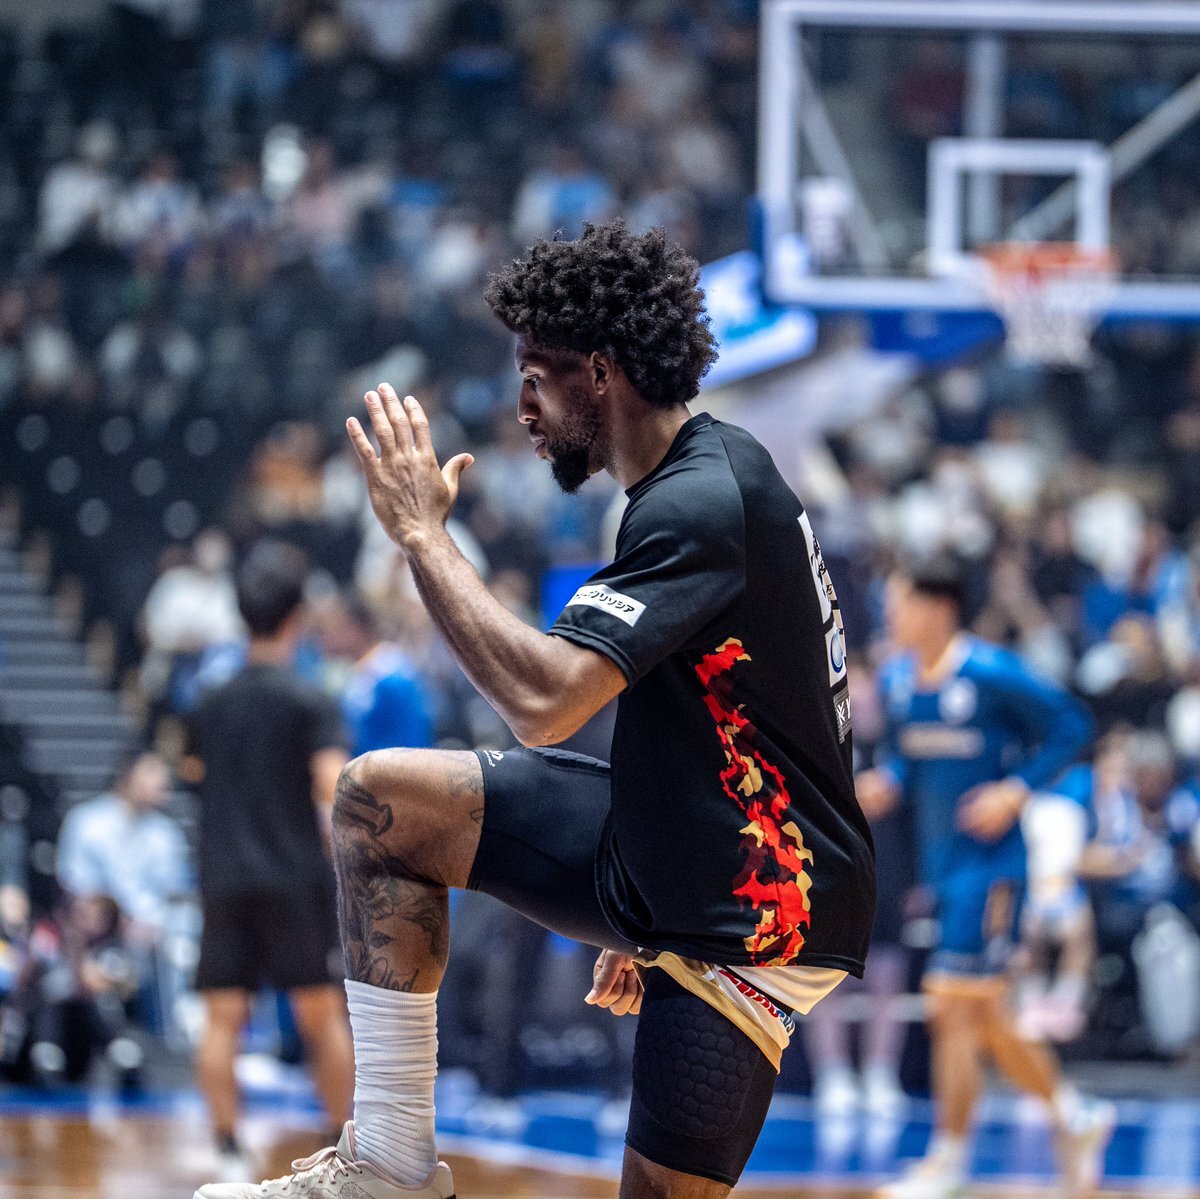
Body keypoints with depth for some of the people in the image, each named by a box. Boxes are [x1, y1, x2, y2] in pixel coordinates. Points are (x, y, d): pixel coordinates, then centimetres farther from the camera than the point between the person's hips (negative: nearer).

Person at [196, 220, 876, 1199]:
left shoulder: (698, 507, -23)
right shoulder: (720, 466, 8)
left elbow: (543, 700, -33)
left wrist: (422, 531, -22)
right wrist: (641, 918, 23)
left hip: (754, 923, -10)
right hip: (666, 858, 10)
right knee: (379, 798, 2)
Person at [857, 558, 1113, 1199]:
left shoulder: (992, 675, -16)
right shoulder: (896, 679, 5)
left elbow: (1071, 726, -10)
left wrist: (1017, 790, -19)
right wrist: (887, 784, -1)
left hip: (989, 864, -8)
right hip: (939, 866, 8)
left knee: (952, 1010, -10)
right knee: (984, 1021, 14)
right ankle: (1076, 1118, 31)